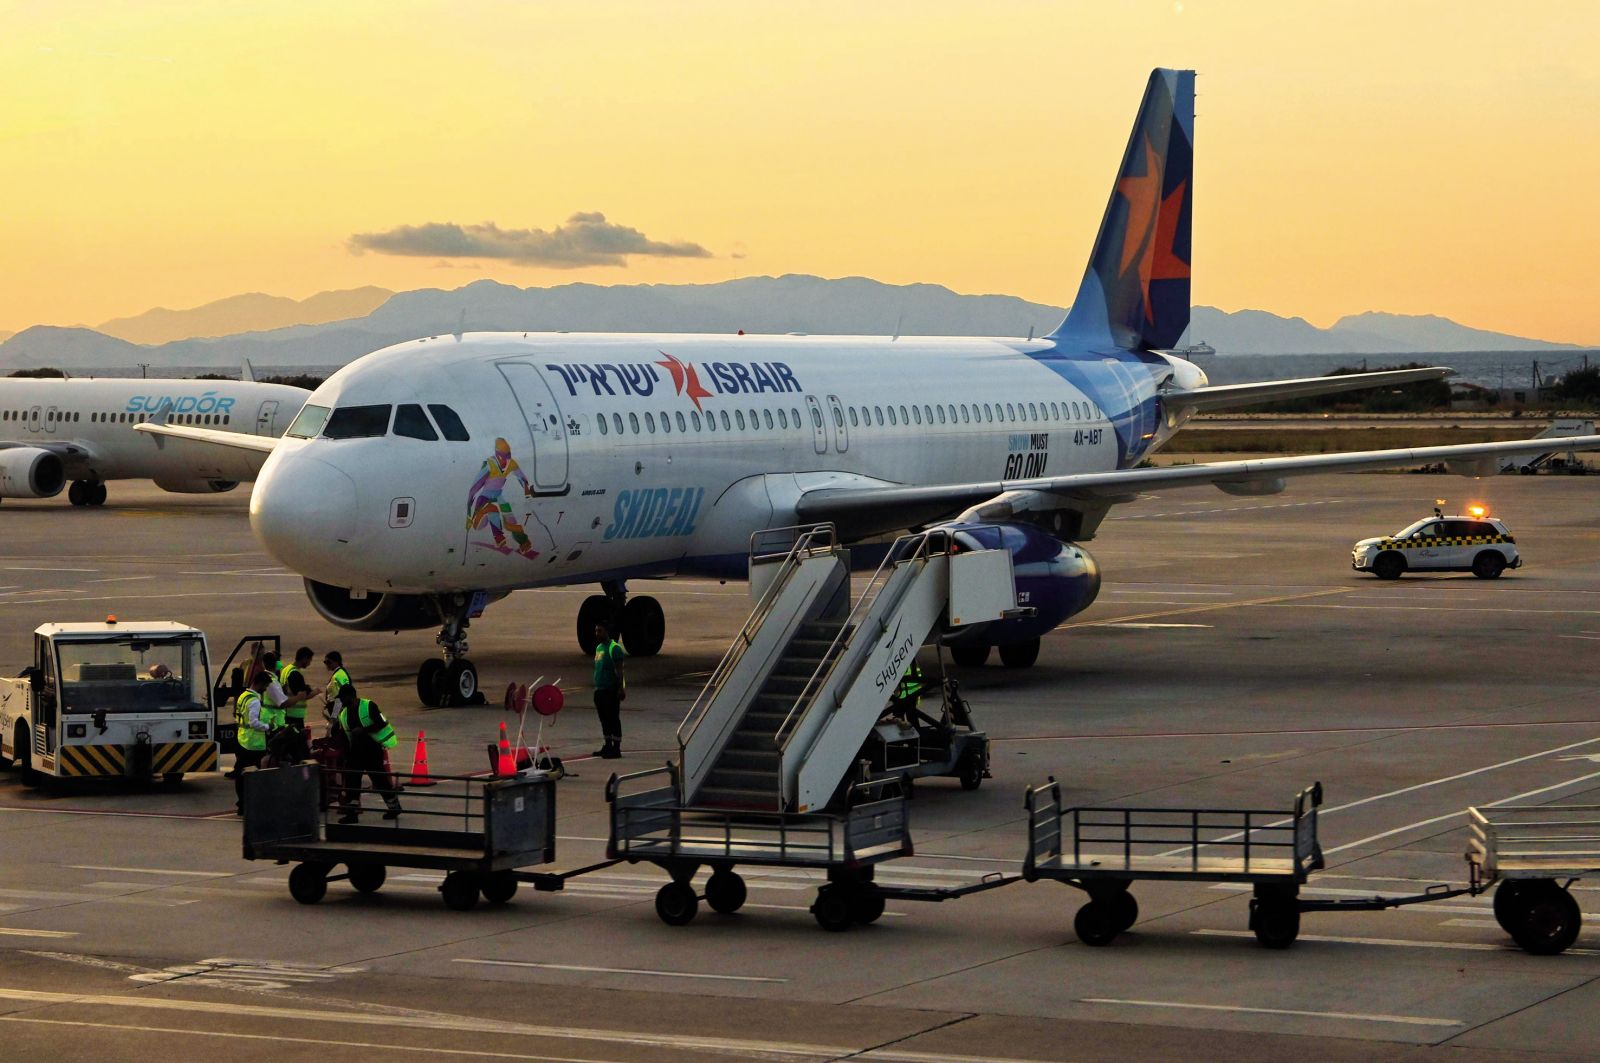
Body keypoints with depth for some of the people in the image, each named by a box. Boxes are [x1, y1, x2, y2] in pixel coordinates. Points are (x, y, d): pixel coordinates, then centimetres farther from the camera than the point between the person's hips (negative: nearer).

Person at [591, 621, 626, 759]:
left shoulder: (614, 648, -12)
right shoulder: (599, 647, 15)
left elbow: (619, 670, -16)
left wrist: (621, 688, -21)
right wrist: (596, 687, 21)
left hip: (611, 690, -9)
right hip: (600, 689, 9)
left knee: (613, 719, -5)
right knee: (604, 719, 13)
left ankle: (616, 748, -2)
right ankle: (608, 746, 21)